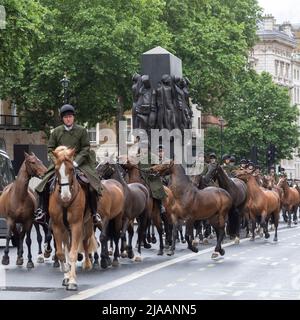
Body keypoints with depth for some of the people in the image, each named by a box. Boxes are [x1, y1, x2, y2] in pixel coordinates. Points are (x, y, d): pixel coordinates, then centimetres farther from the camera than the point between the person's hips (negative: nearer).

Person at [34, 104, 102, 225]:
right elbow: (51, 149, 9)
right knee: (44, 185, -13)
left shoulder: (81, 131, 3)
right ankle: (42, 211, -1)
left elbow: (85, 148, 0)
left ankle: (94, 213, -6)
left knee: (92, 186, -19)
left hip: (78, 163, -2)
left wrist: (76, 162, -13)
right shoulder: (56, 132, 7)